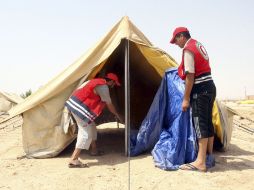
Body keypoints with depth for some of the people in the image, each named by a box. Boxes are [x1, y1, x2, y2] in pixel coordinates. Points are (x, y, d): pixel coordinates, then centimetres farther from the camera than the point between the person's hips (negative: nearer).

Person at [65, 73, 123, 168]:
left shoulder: (98, 81, 18)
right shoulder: (103, 87, -11)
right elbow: (109, 104, -3)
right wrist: (117, 115, 14)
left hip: (76, 104, 10)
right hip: (79, 107, -10)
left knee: (91, 127, 21)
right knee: (86, 133, -10)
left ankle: (94, 150, 35)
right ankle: (73, 160, -12)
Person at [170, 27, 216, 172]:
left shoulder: (188, 49, -13)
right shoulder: (198, 45, 17)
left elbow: (190, 76, -19)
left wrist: (186, 98, -16)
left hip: (200, 89, -10)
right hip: (209, 86, 10)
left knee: (200, 124, -10)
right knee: (208, 122, 13)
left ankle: (200, 162, -8)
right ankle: (209, 155, 23)